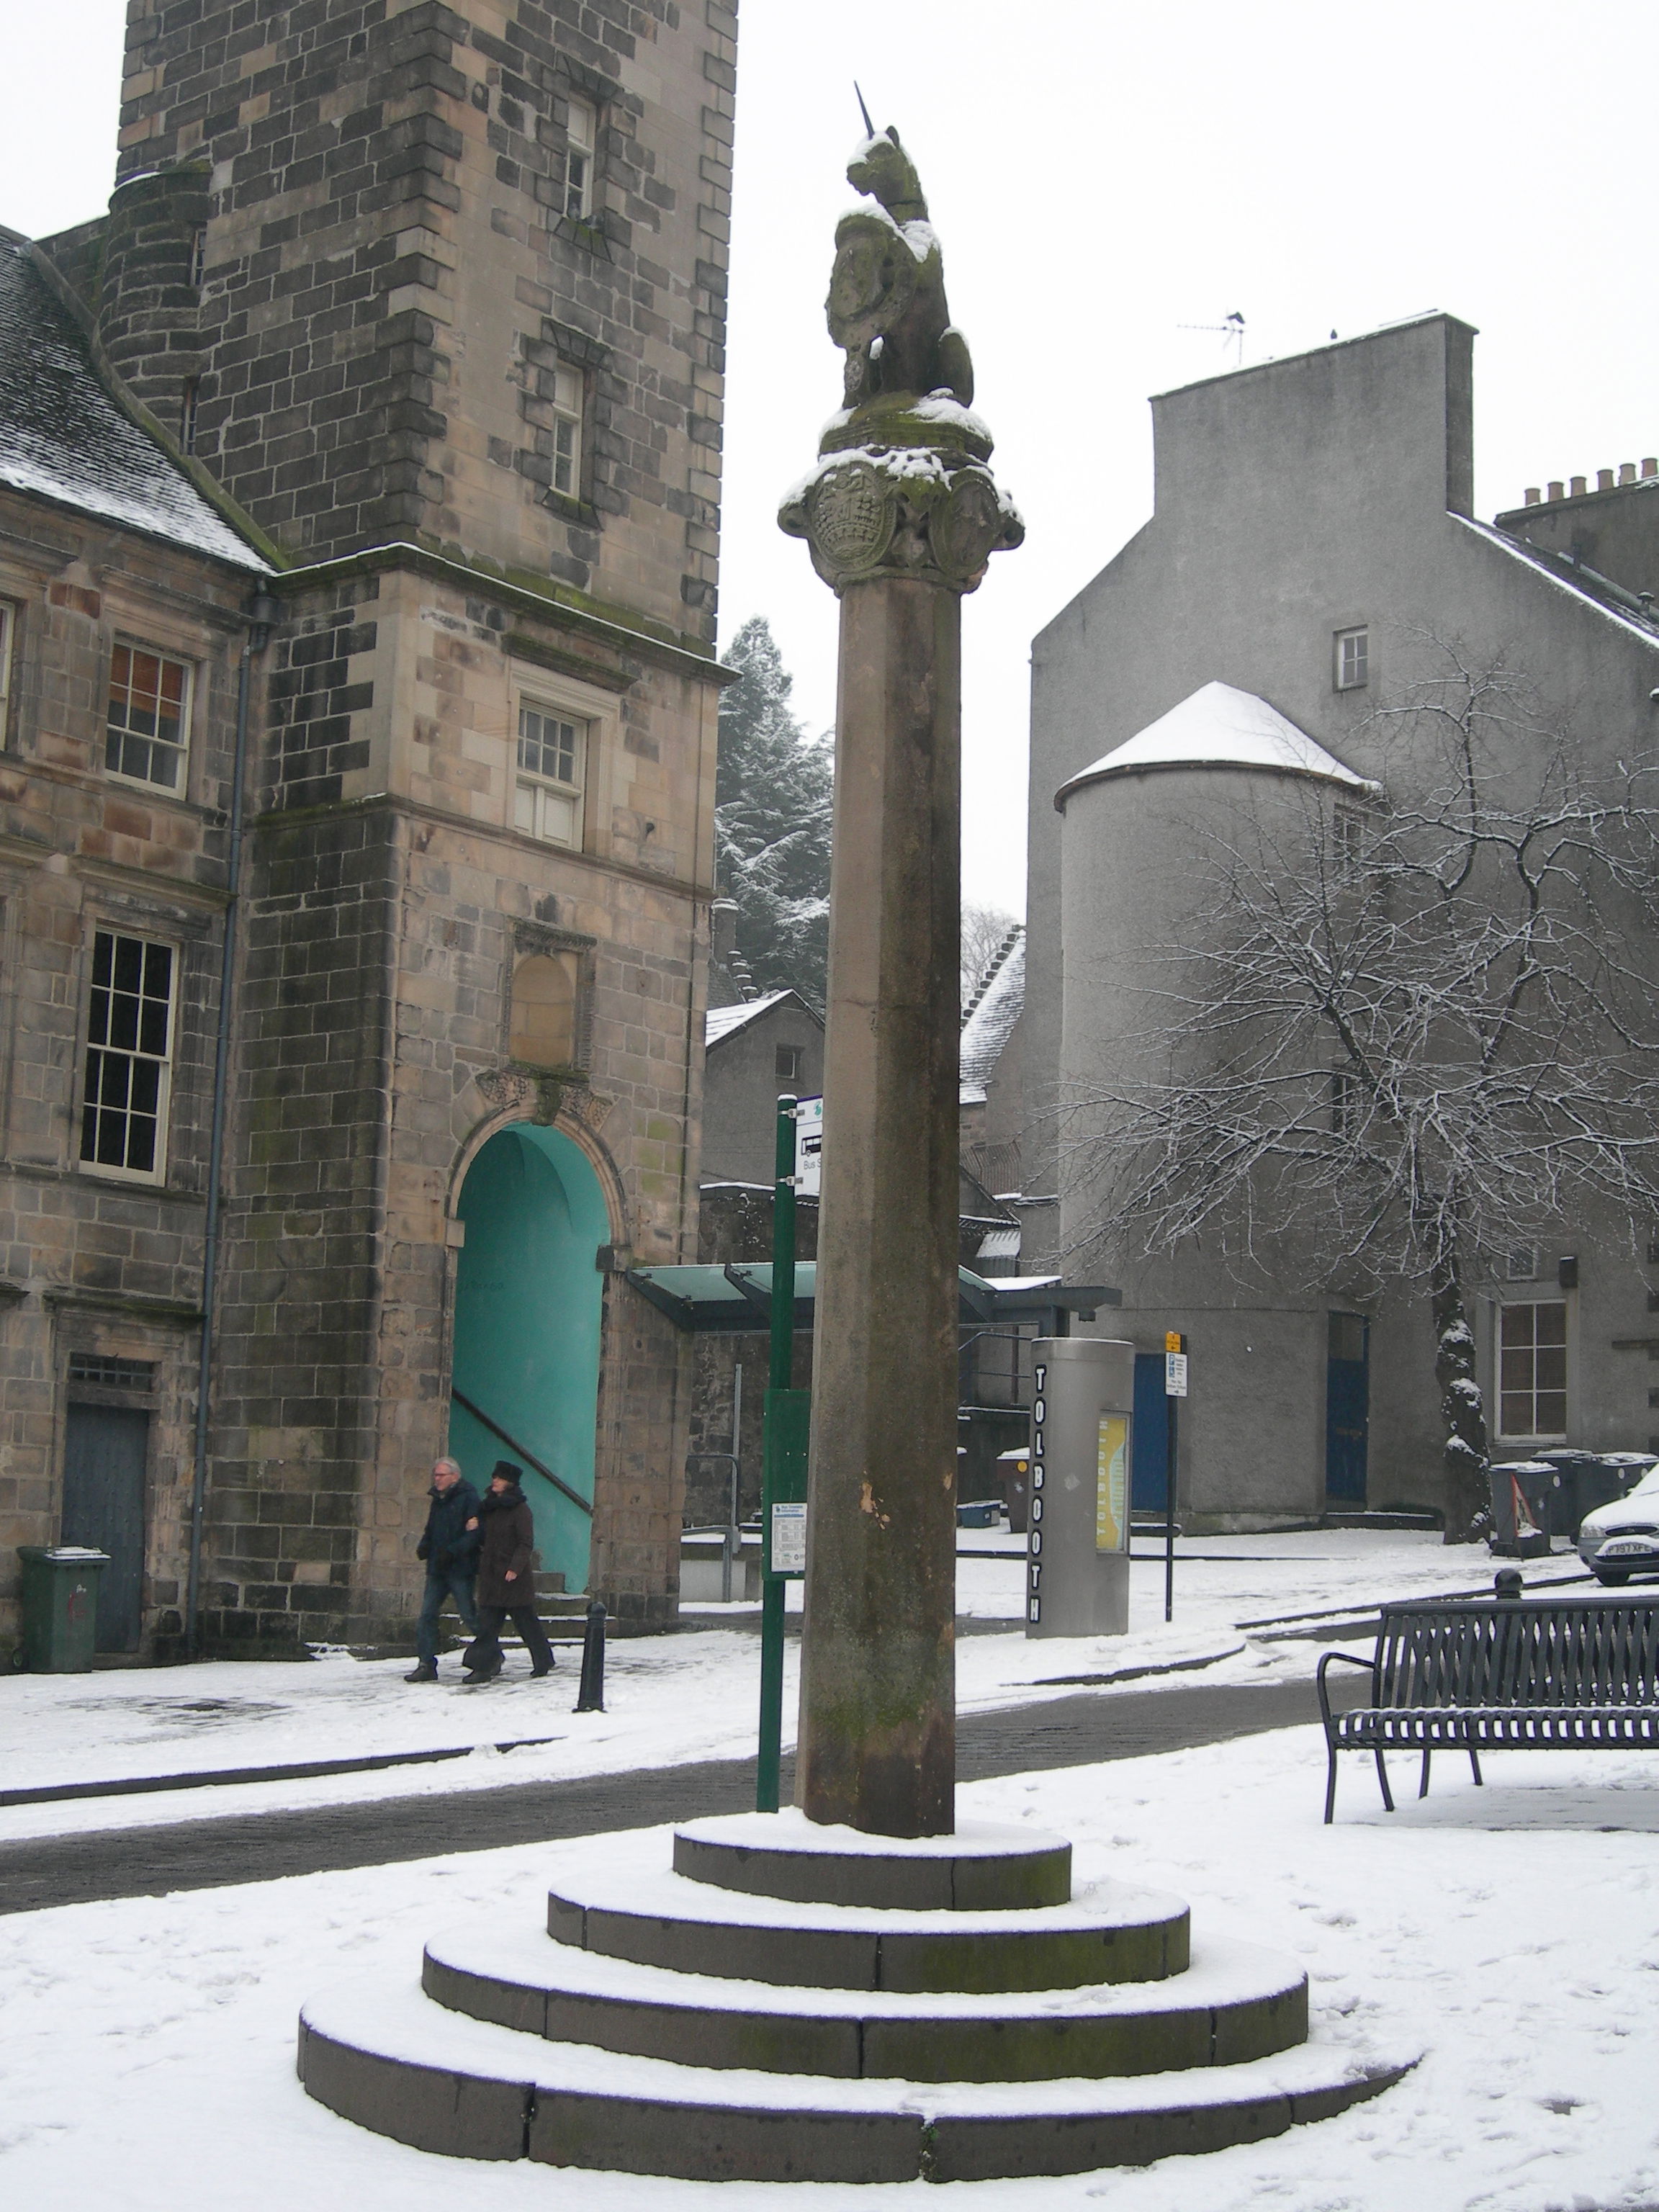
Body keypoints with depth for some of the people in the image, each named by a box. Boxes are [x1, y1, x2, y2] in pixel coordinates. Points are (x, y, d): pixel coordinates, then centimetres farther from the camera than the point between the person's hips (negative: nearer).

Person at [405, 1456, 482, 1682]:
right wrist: (424, 1546, 4)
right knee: (427, 1615, 1)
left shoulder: (468, 1498, -8)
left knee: (469, 1617, -2)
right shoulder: (437, 1500, 16)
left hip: (460, 1570, -7)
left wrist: (452, 1551, -22)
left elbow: (476, 1532, -16)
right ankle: (426, 1665, 4)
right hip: (437, 1569, 7)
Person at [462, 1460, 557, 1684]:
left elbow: (526, 1542, -12)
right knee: (487, 1621, -2)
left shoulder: (520, 1509, -8)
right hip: (491, 1575, 6)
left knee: (526, 1620, 4)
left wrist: (515, 1567, -21)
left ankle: (543, 1662, 18)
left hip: (515, 1576, -6)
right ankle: (483, 1667, -3)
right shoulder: (488, 1508, 13)